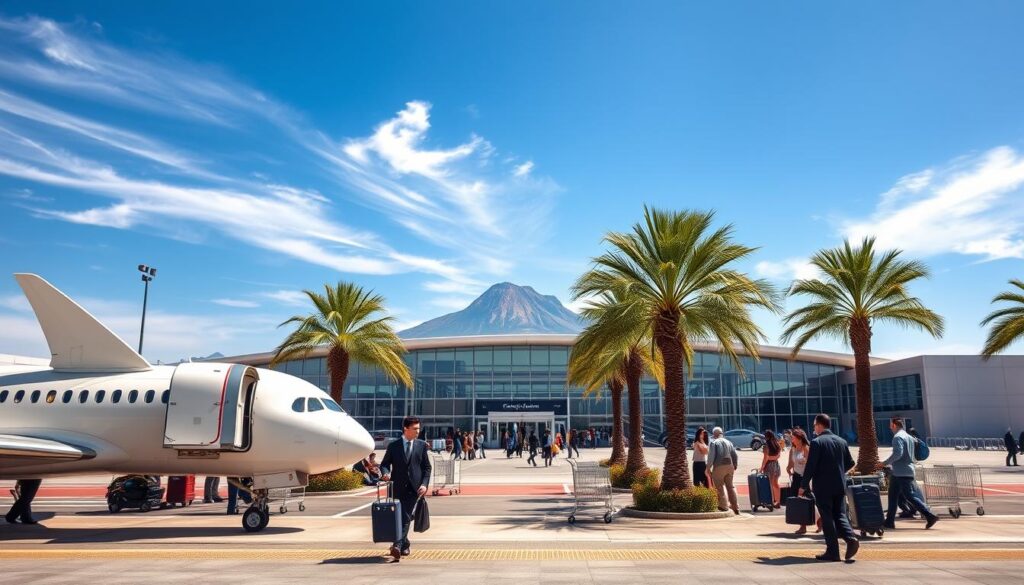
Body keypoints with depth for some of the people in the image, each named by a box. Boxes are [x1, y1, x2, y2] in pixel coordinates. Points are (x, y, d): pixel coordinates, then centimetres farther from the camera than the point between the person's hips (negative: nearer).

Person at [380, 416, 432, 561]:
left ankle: (397, 546, -17)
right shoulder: (393, 446, 4)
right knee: (398, 517, 10)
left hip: (414, 488, -1)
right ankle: (405, 545, 28)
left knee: (406, 517, -11)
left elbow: (427, 467, 7)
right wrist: (386, 473, -15)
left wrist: (424, 484, -5)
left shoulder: (422, 445, 6)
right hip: (398, 487, 1)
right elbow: (385, 464, 8)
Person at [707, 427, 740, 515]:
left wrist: (708, 467, -5)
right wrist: (735, 466, 21)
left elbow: (711, 456, -11)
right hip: (730, 465, 6)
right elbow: (735, 455, 13)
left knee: (719, 487, 2)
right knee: (730, 486, 15)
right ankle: (735, 508, 17)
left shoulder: (713, 442, -4)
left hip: (719, 466, -6)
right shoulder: (728, 442, 13)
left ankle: (723, 507, 0)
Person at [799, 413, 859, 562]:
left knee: (827, 518, 1)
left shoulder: (817, 442, -12)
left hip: (823, 486, -6)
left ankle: (832, 552, 3)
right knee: (840, 515, 13)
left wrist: (803, 486, -6)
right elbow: (850, 463, 13)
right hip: (840, 486, 6)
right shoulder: (842, 441, 7)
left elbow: (810, 466, -14)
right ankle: (851, 539, -10)